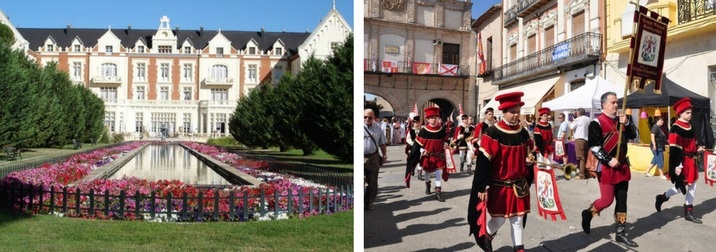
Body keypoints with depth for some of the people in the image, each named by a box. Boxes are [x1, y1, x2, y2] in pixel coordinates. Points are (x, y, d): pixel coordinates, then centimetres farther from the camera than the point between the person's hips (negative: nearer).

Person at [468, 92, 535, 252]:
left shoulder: (523, 133, 4)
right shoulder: (492, 134, -14)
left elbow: (528, 158, 15)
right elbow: (483, 162, -16)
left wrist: (528, 181, 9)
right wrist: (483, 187, -18)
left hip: (519, 186, 5)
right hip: (499, 186, -5)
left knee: (518, 219, 10)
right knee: (499, 219, 5)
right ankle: (486, 236, 34)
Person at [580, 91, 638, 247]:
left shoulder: (620, 120, 11)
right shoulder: (597, 123, -11)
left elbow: (633, 135, 12)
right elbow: (594, 147, -16)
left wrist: (627, 123, -5)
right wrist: (609, 160, -21)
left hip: (622, 166, 7)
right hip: (606, 168, -7)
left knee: (622, 201, 8)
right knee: (607, 200, -6)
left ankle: (621, 234, 15)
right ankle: (588, 213, 23)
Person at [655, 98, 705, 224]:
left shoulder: (689, 126, 10)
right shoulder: (676, 128, -17)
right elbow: (675, 149, -22)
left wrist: (697, 150, 4)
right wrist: (677, 165, -25)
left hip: (689, 160, 9)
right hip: (681, 161, -9)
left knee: (692, 185, 9)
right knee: (681, 186, -3)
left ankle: (689, 213, 16)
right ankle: (662, 197, 21)